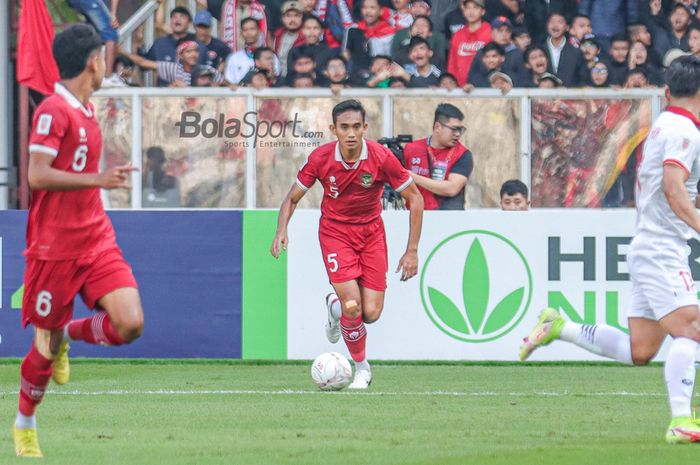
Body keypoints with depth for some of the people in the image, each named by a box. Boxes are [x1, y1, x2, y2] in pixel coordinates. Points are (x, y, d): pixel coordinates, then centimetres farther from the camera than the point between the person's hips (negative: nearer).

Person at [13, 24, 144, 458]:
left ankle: (67, 336, 18)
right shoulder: (53, 111, -14)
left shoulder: (87, 110, 11)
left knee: (130, 324, -12)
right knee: (46, 344, 3)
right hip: (55, 245, -7)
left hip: (97, 239, 7)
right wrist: (97, 179, -25)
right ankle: (24, 425, 26)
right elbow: (37, 176, -22)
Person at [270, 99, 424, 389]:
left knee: (371, 313, -7)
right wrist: (282, 230, -23)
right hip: (334, 232, -1)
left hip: (371, 232, 1)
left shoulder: (381, 157, -19)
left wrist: (412, 251, -12)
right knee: (353, 305, -19)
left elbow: (414, 198, -8)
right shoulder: (321, 158, -17)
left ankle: (335, 305, 30)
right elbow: (292, 198, -3)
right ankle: (362, 368, 7)